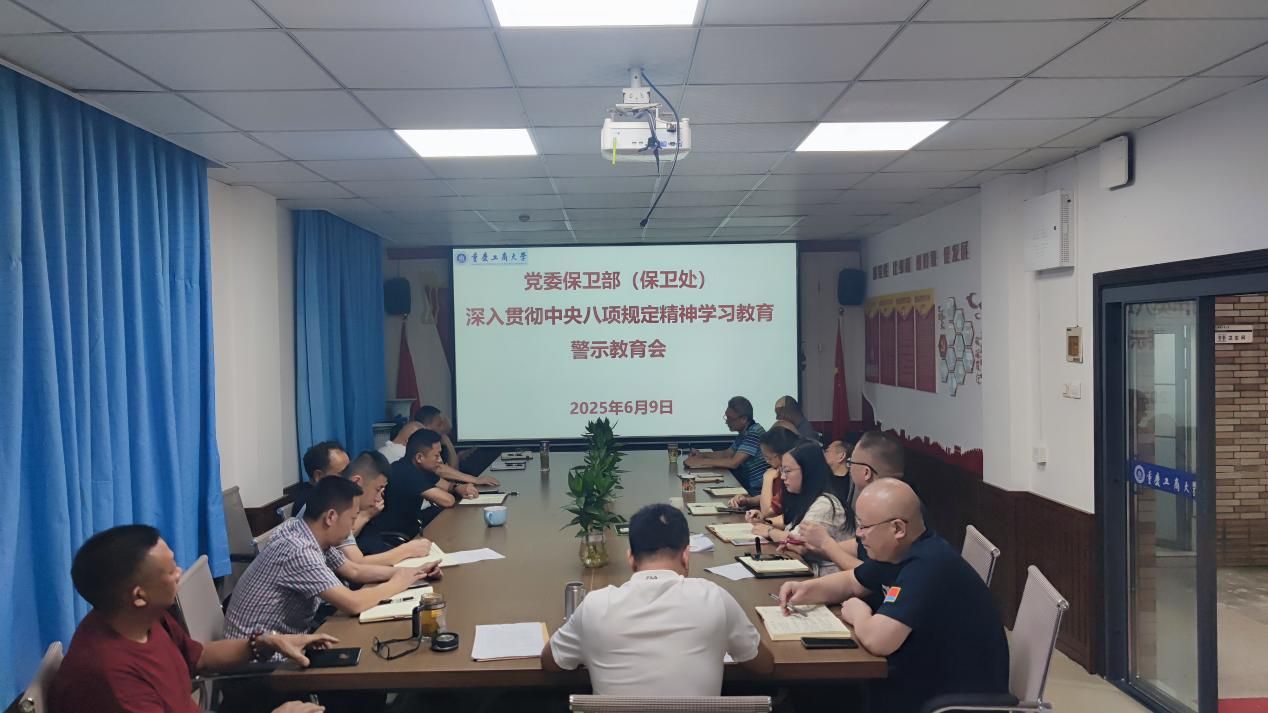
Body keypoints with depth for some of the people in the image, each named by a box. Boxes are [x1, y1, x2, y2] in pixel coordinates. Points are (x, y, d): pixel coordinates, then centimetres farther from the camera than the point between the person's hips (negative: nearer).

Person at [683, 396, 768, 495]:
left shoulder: (754, 433, -20)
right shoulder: (744, 433, 10)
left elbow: (734, 462, -24)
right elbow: (728, 454, 22)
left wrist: (700, 461, -17)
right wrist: (702, 455, 6)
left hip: (758, 491, -8)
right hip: (749, 486, 8)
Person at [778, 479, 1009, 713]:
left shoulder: (926, 565, -29)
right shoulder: (897, 552, 2)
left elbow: (877, 639, -35)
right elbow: (851, 582, 18)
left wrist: (858, 613, -13)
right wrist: (806, 589, 0)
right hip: (929, 675, 8)